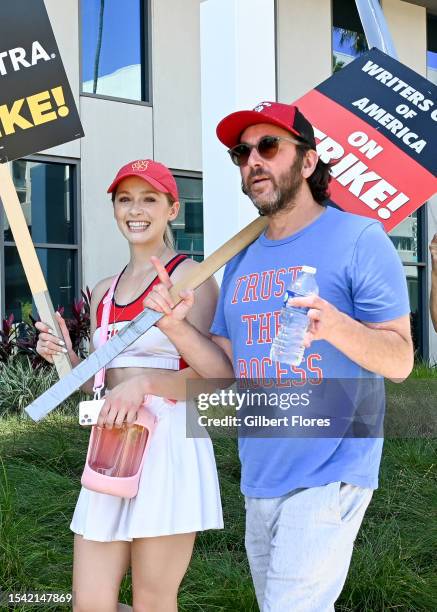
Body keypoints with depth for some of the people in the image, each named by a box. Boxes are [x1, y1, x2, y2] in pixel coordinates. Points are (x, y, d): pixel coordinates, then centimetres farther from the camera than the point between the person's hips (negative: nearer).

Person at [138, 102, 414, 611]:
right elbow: (226, 370, 12)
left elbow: (400, 361, -12)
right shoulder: (242, 261, 13)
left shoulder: (357, 238, -8)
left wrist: (337, 327, -31)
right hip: (259, 477, 7)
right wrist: (175, 325, -5)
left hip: (329, 474, -7)